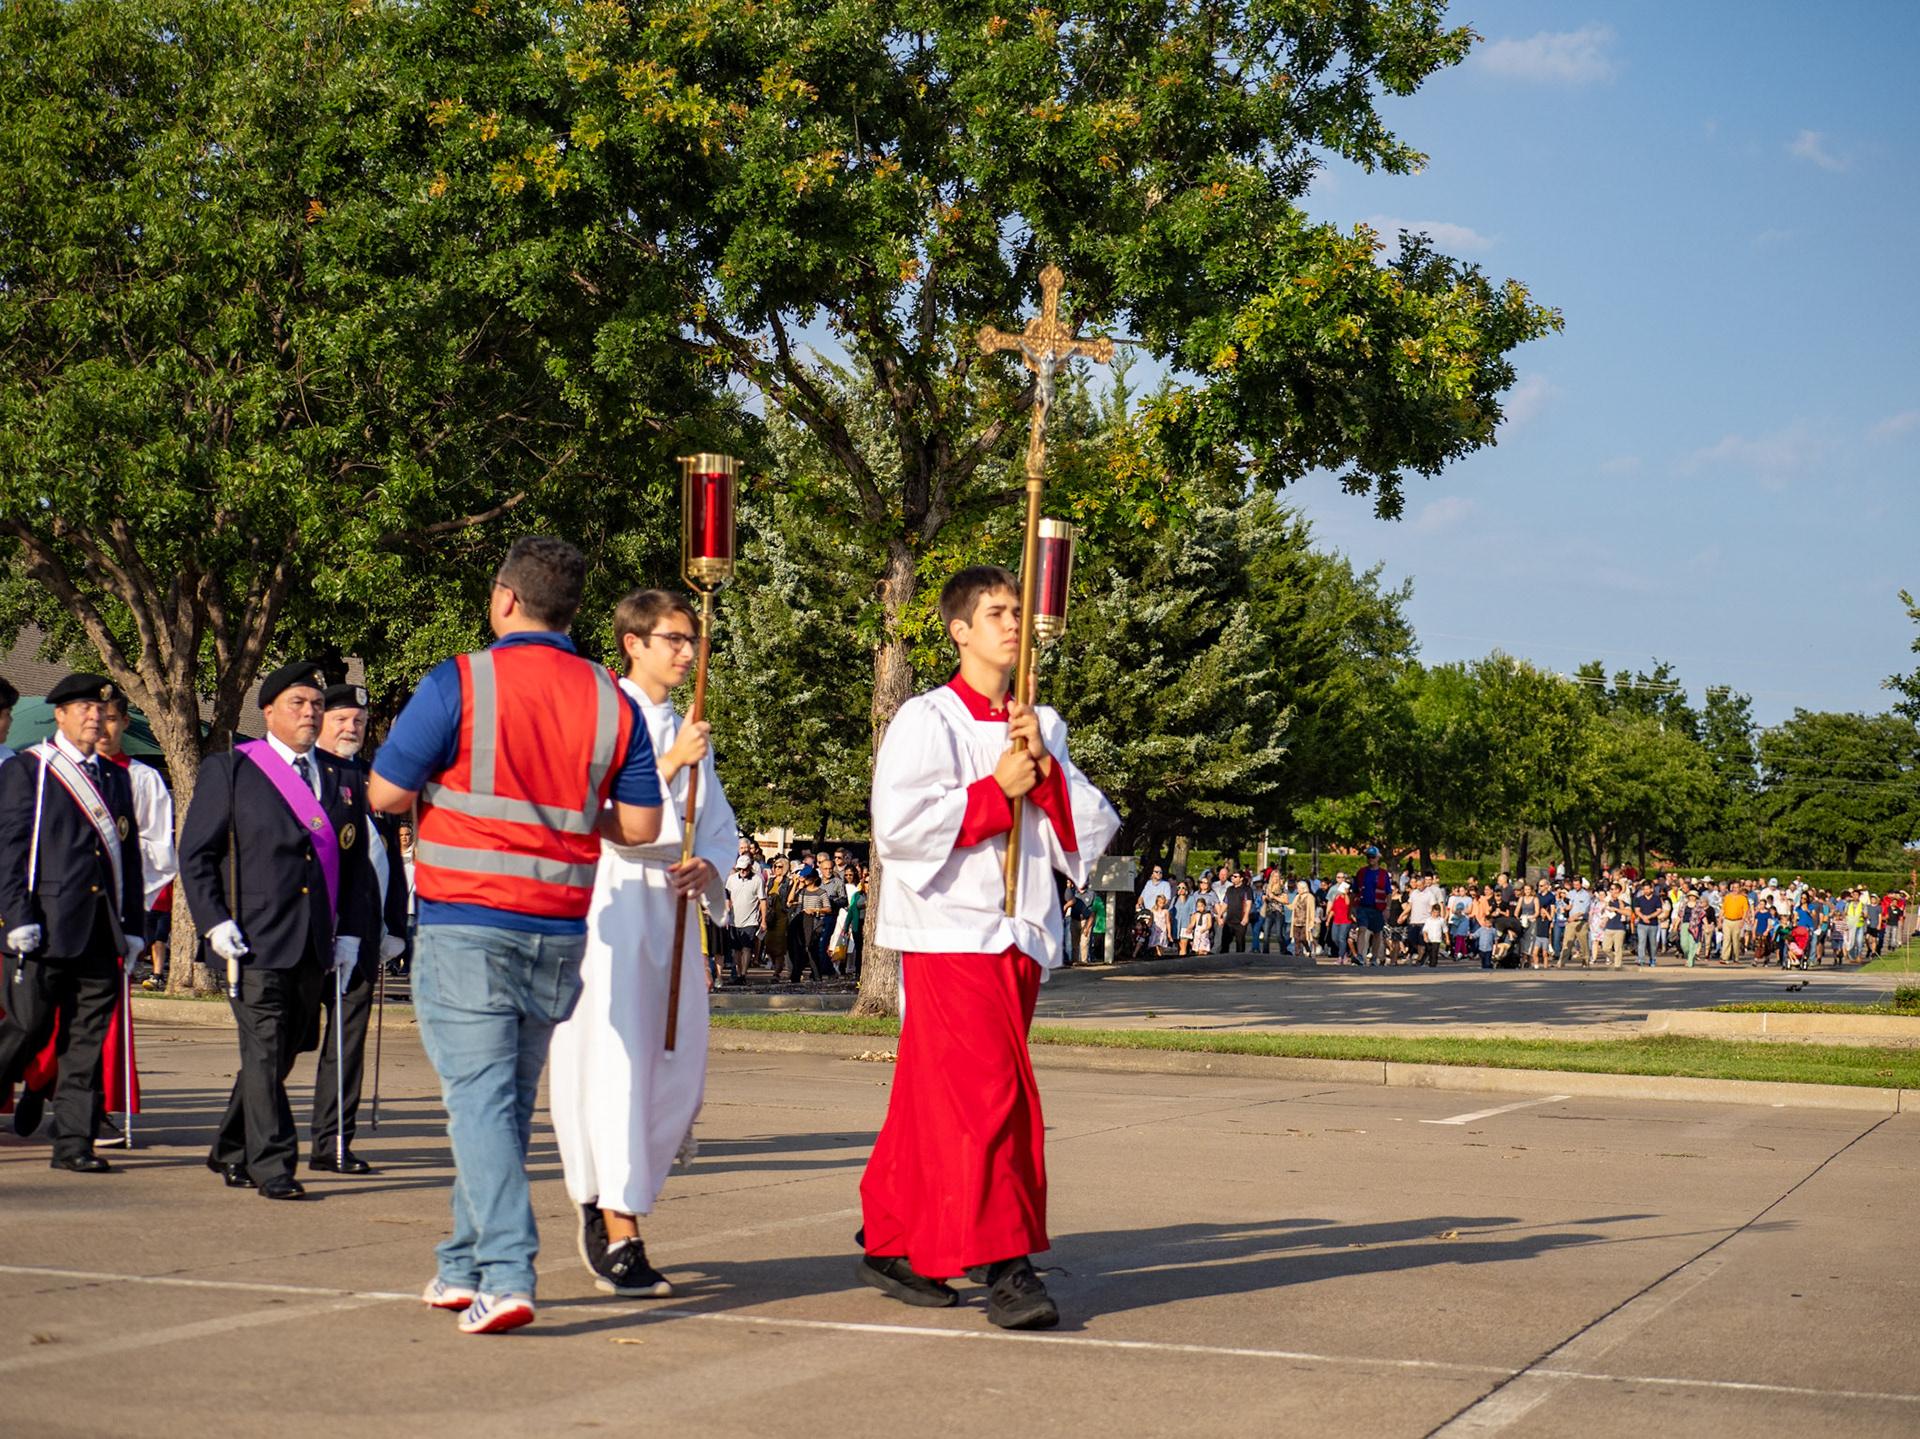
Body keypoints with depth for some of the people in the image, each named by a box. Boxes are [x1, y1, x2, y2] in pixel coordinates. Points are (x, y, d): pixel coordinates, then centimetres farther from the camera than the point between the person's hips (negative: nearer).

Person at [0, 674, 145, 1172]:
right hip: (46, 929, -5)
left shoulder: (117, 778, 18)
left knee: (89, 1039, 3)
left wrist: (132, 926, 12)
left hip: (102, 933, 5)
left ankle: (74, 1144, 6)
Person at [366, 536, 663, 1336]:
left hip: (466, 922, -5)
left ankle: (506, 1276, -17)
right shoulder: (611, 701, 4)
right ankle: (464, 1267, 26)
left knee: (480, 1097, -6)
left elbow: (386, 793, -7)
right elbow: (639, 826, 3)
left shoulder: (460, 684, -9)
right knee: (509, 1102, 15)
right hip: (558, 932, 5)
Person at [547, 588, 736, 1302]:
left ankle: (606, 1198, 24)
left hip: (674, 908, 7)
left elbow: (719, 823, 20)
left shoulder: (690, 734, 19)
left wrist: (707, 867, -1)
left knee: (680, 1071, 5)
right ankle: (619, 1239, -8)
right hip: (611, 904, -7)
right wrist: (669, 763, -19)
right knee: (614, 1065, -11)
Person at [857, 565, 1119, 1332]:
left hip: (1019, 937, 6)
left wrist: (1043, 768, -8)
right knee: (984, 1094, -14)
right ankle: (1002, 1267, -15)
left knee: (933, 1103, 12)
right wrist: (995, 790, -12)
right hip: (949, 933, -6)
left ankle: (890, 1244, 22)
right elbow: (898, 826, -14)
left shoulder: (1041, 725, 15)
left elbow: (1091, 827, 8)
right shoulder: (926, 721, -4)